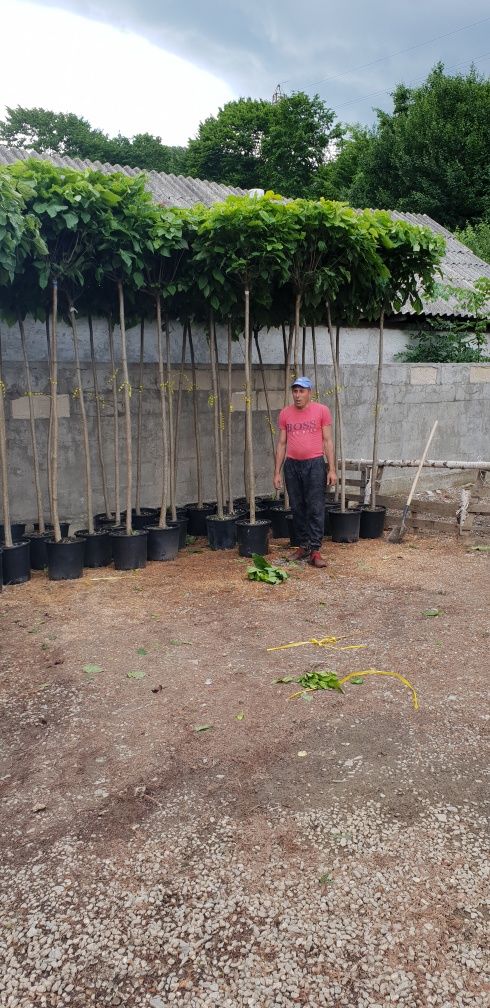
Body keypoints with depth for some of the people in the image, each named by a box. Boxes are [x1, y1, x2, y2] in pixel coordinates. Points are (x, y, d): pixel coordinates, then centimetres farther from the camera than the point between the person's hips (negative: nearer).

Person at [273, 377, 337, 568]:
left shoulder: (322, 411, -1)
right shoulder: (285, 414, 7)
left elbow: (328, 441, 0)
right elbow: (281, 444, 10)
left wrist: (332, 469, -6)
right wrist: (277, 472, 5)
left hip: (314, 465, -3)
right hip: (292, 466, 3)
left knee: (316, 509, -5)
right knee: (297, 508, 8)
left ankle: (315, 551, -3)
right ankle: (303, 545, 19)